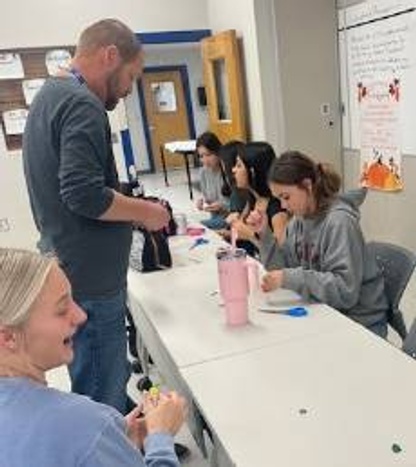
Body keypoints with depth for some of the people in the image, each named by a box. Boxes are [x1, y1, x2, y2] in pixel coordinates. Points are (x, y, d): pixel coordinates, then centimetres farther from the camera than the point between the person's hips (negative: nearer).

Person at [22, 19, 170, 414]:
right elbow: (85, 194, -26)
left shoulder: (49, 96, 17)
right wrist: (144, 211, -10)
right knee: (104, 400, 1)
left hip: (65, 270, 10)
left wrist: (131, 207, 15)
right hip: (90, 279, -10)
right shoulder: (82, 104, -16)